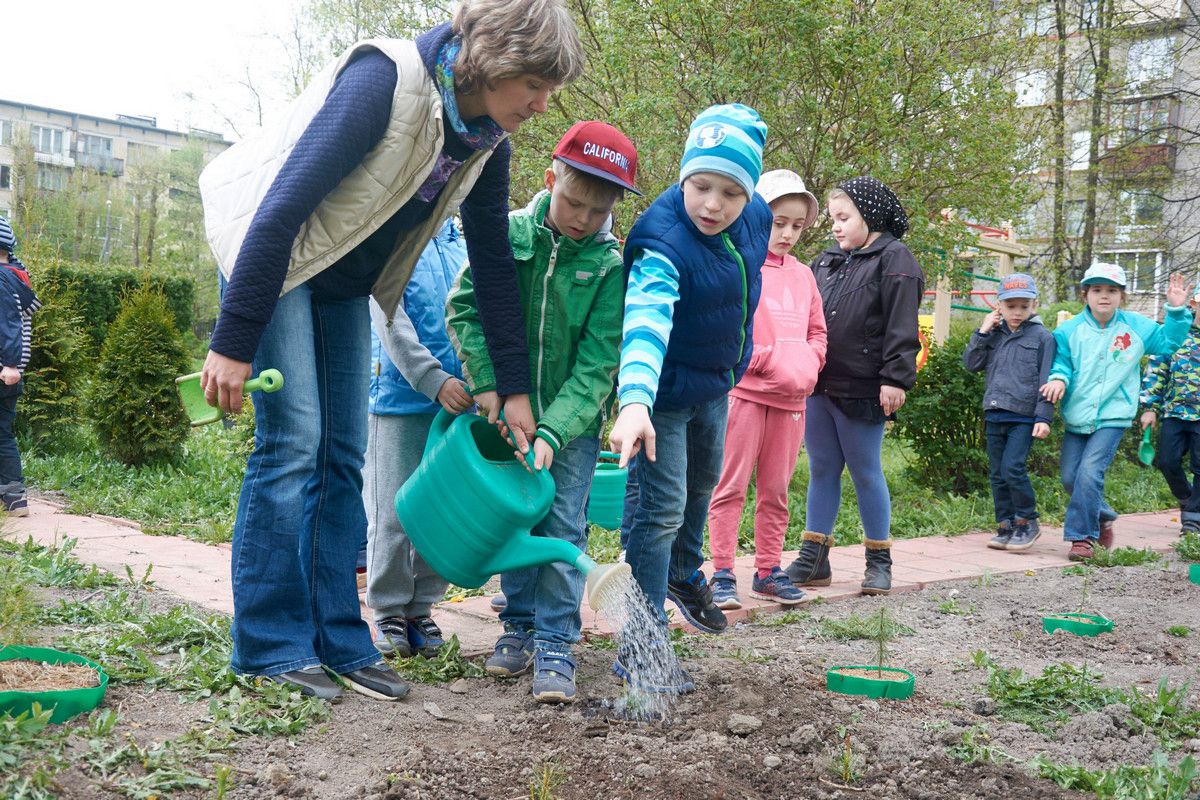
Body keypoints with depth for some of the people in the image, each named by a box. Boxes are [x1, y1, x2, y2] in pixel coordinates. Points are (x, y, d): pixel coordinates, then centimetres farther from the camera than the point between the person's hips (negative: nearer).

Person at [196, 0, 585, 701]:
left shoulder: (487, 143, -4)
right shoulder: (383, 80, -28)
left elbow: (494, 263, 3)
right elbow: (283, 206, -30)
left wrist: (516, 388, 1)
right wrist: (234, 342, -29)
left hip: (344, 282, 7)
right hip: (267, 253, -7)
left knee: (344, 455, 3)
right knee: (293, 440, -13)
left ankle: (338, 639, 9)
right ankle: (271, 646, -4)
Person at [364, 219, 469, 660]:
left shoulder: (461, 244, 13)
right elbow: (389, 319, -12)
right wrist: (435, 381, -21)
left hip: (456, 402, 5)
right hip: (400, 400, -5)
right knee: (393, 514, 0)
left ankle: (421, 607, 20)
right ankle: (389, 611, 14)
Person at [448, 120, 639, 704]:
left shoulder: (609, 264, -13)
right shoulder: (508, 233, -10)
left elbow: (597, 363, -16)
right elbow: (464, 308, -5)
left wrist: (552, 432, -26)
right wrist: (487, 383, -16)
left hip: (572, 420, -2)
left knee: (562, 529, -2)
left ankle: (555, 646, 6)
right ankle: (519, 626, 25)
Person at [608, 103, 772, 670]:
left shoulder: (756, 218, -10)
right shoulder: (662, 241, -34)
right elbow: (646, 320, -50)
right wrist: (635, 400, -65)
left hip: (716, 381, 8)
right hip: (664, 388, -8)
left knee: (703, 483, 27)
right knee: (663, 507, -9)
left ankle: (684, 575, 53)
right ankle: (641, 646, 0)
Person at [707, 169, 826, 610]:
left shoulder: (803, 274, 15)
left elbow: (816, 331, 19)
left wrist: (807, 366, 0)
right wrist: (768, 361, -15)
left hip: (792, 397, 6)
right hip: (744, 390, -5)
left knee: (776, 490, 10)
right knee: (731, 486, -2)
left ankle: (768, 571, 19)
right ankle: (723, 575, 3)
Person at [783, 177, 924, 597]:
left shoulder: (893, 259, -5)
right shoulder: (827, 261, 16)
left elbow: (901, 327, -12)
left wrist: (894, 379, -18)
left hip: (861, 390, -6)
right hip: (818, 387, 7)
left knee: (866, 474, 3)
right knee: (821, 471, 11)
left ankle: (879, 560, 16)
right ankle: (813, 558, 18)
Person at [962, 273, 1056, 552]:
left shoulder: (1042, 337, 0)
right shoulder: (995, 335, 13)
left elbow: (1046, 380, -4)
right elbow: (971, 363, 8)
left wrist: (1043, 417, -10)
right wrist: (982, 332, 0)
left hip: (1024, 417, -5)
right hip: (994, 416, 5)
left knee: (1012, 468, -16)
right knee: (997, 474, 8)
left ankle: (1028, 522, 2)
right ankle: (1006, 527, 17)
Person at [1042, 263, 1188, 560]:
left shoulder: (1136, 326, 2)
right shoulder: (1070, 330, -2)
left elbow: (1167, 343, 11)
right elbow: (1061, 361, 1)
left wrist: (1177, 311, 0)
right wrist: (1059, 378, -21)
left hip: (1113, 416, -2)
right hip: (1077, 417, 2)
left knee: (1089, 471, -19)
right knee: (1070, 477, 4)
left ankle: (1082, 536, -7)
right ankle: (1102, 517, 32)